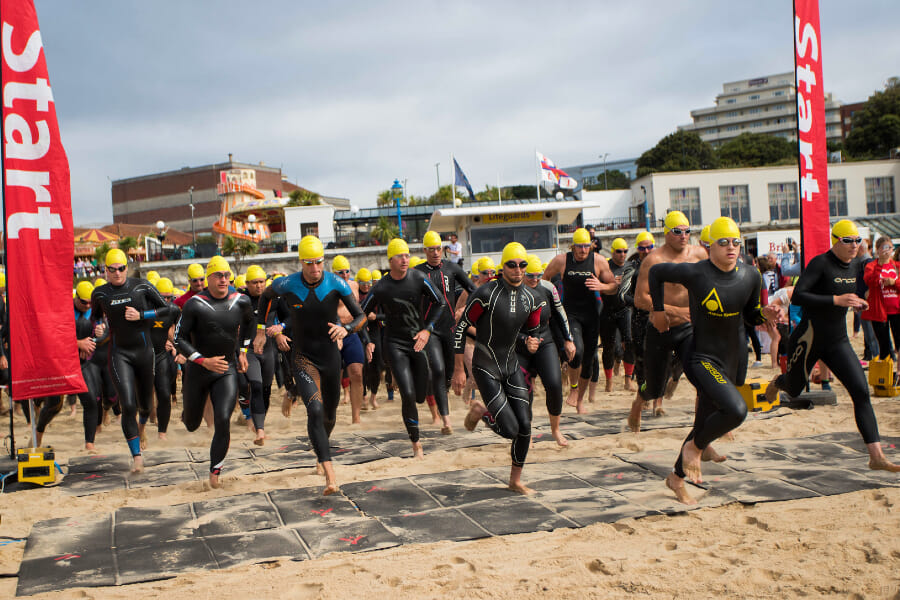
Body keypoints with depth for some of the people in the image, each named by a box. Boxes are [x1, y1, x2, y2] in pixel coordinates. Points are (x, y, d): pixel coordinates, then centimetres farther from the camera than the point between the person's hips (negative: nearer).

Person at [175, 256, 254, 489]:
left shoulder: (240, 302, -4)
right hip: (198, 370, -1)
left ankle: (215, 472, 2)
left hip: (227, 370, 1)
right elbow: (179, 338, -11)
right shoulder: (195, 305, -15)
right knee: (192, 425, 14)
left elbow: (249, 322, 19)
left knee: (223, 421, -15)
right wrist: (204, 361, -19)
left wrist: (243, 352, 15)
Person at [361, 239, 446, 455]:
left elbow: (440, 303, -1)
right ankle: (416, 444, 1)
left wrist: (427, 330, -11)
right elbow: (360, 315, 1)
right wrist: (368, 341, -8)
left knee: (420, 396, 6)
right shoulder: (380, 288, -10)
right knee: (408, 395, -14)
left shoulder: (419, 278, -7)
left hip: (418, 341, 2)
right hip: (395, 344, -2)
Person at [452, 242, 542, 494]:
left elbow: (533, 330, 17)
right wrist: (459, 369, -11)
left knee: (525, 427, 1)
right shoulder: (486, 294, -17)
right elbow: (460, 328, -12)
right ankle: (479, 411, 18)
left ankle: (515, 480, 20)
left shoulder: (530, 298, 1)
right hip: (485, 368, -6)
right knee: (510, 430, -13)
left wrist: (532, 342, -7)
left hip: (512, 366, 6)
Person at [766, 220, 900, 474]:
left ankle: (877, 456, -10)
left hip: (838, 341, 5)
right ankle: (777, 382, 56)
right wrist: (836, 300, -33)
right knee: (794, 390, 16)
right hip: (809, 339, -5)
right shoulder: (820, 263, -17)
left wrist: (857, 303, 8)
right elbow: (797, 297, -28)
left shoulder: (853, 264, 5)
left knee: (861, 392, -10)